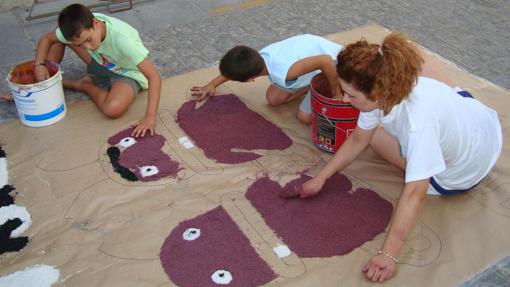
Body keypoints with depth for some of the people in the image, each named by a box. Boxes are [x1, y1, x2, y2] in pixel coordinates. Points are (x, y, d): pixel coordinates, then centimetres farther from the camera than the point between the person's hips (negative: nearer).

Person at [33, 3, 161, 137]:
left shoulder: (122, 39, -38)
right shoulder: (79, 28, -22)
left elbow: (154, 75, -39)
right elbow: (46, 38, -4)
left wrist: (150, 117, -47)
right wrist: (40, 65, -23)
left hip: (127, 75, -5)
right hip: (101, 65, 5)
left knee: (113, 109, -35)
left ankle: (83, 85, -5)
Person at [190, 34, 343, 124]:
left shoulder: (284, 73, -42)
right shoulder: (259, 56, -19)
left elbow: (326, 61, -47)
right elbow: (234, 67, 4)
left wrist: (336, 94, -33)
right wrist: (213, 84, 14)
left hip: (332, 60, -6)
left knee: (304, 116, -7)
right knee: (273, 98, 4)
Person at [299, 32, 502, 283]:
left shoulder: (418, 119, -43)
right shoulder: (384, 93, -21)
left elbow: (414, 192, -42)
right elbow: (358, 140, -8)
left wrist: (388, 255, -40)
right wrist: (321, 178, -8)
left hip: (464, 170, -6)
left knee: (375, 133, -7)